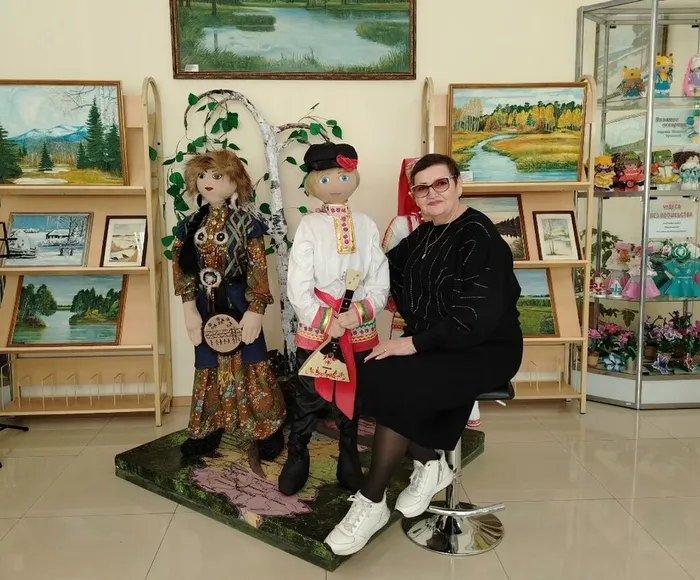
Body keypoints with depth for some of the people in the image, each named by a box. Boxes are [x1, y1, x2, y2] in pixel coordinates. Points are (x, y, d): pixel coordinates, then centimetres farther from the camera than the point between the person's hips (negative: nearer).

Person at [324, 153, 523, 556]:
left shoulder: (479, 236, -15)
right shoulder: (422, 236, 10)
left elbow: (479, 315, -24)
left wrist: (415, 342, -23)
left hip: (485, 351, -7)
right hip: (433, 344, 8)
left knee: (392, 386, -24)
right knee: (373, 377, -16)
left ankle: (372, 503, -7)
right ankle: (429, 464, 2)